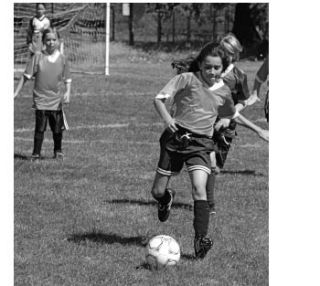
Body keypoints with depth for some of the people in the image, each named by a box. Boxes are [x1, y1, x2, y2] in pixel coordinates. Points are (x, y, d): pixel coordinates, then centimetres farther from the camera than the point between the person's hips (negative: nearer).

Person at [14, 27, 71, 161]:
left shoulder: (62, 59, 2)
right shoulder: (37, 57, -2)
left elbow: (68, 80, 8)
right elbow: (26, 76, 1)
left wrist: (67, 93, -9)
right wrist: (16, 92, -3)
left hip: (57, 101, 1)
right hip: (41, 99, -1)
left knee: (57, 129, 8)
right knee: (40, 128, -4)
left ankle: (58, 151, 29)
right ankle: (36, 154, 6)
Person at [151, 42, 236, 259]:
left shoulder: (224, 91, 5)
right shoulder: (187, 79, -7)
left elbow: (230, 114, 27)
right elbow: (160, 98, -11)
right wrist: (167, 118, -27)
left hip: (201, 143, 1)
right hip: (176, 137, -1)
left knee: (199, 188, -22)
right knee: (157, 192, 6)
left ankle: (201, 239, -23)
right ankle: (167, 198, 45)